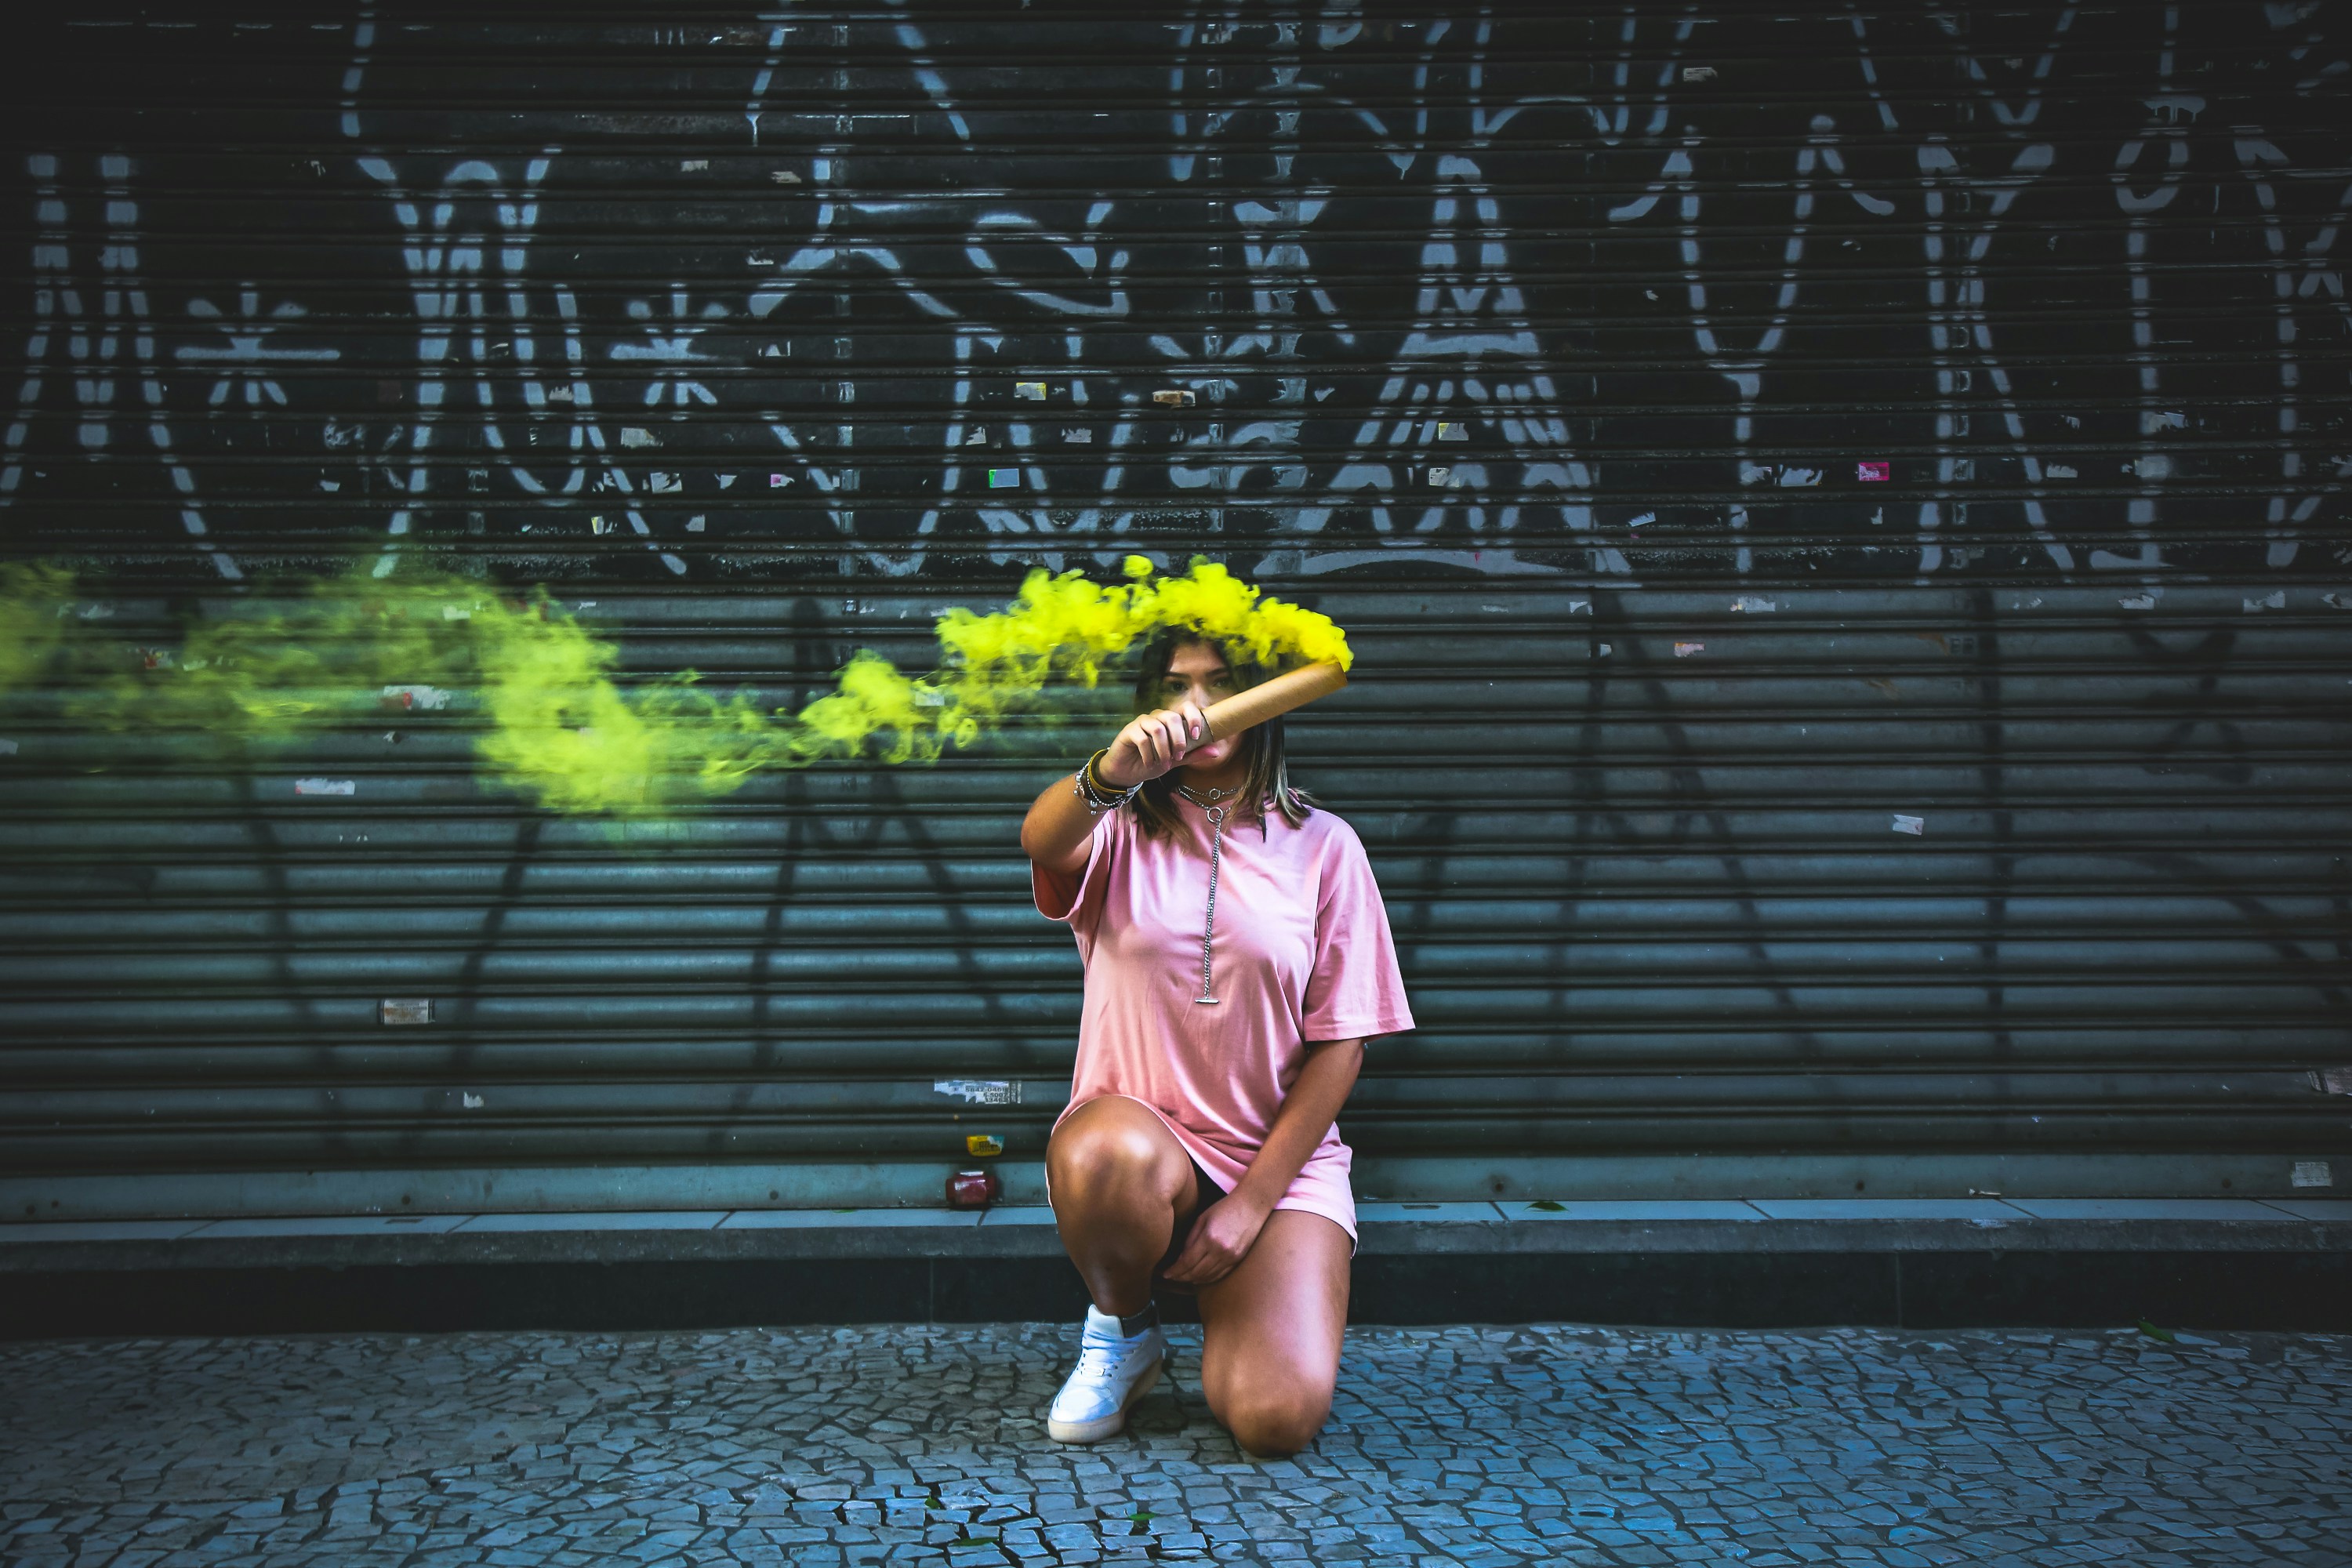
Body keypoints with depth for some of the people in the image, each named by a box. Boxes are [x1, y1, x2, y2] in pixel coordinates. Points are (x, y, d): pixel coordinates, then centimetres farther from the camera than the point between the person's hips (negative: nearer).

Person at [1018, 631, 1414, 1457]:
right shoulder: (1121, 829, 3)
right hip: (1137, 1141, 0)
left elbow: (1341, 1039, 0)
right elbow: (1041, 838, -23)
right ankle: (1123, 1331, -4)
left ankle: (1226, 1304, 15)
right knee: (1106, 1151, -38)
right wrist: (1110, 771, -46)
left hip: (1281, 1162, 0)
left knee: (1279, 1417, -22)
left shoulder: (1322, 844, 3)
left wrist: (1253, 1200, -8)